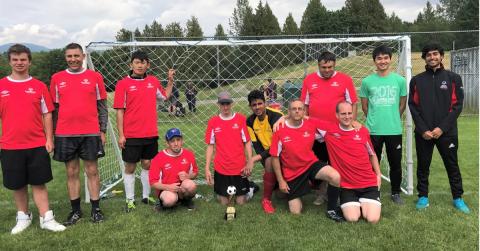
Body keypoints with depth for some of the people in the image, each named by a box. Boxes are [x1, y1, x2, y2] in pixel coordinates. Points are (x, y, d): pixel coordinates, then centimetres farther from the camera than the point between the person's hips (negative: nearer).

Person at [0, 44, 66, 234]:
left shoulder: (39, 86, 3)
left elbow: (47, 114, 4)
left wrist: (49, 139, -1)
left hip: (37, 145, -1)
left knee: (38, 183, 3)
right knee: (17, 185, 10)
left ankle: (46, 218, 9)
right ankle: (23, 217, 26)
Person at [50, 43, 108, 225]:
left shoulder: (95, 77, 3)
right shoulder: (57, 78, 7)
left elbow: (102, 106, 6)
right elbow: (54, 108, 10)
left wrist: (102, 130, 0)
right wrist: (52, 134, 7)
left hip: (91, 133, -1)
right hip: (65, 135, 2)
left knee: (92, 171, 5)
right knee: (71, 172, 8)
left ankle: (95, 209, 15)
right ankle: (75, 210, 20)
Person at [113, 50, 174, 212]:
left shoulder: (153, 81, 7)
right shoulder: (123, 84, -5)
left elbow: (165, 96, 25)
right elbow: (119, 111, -6)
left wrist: (170, 80, 13)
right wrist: (121, 135, -10)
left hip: (151, 133, 4)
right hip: (131, 135, -4)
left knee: (147, 164, 12)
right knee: (130, 167, 5)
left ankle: (146, 196, 26)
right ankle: (130, 200, 17)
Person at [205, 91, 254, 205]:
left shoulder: (241, 119, -3)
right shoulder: (213, 122, -1)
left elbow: (247, 142, -1)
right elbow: (210, 146, 2)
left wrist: (250, 162, -11)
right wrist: (207, 168, -1)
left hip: (239, 168, -1)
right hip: (221, 169, 1)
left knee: (241, 202, 6)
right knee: (224, 202, 8)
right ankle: (221, 194, 39)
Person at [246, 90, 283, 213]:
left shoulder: (276, 116, -20)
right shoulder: (250, 121, -3)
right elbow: (257, 146, -2)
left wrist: (256, 158, -26)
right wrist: (261, 157, -24)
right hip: (267, 154, 1)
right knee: (270, 162, -31)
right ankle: (266, 199, -17)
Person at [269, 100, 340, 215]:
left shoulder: (311, 125, -7)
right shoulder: (280, 130, -14)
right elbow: (275, 157, -8)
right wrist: (280, 180, -7)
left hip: (311, 164, 1)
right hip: (292, 173, -1)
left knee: (335, 177, -29)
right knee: (295, 212, 0)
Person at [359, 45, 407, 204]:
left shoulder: (400, 80, 1)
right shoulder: (367, 81, 0)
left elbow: (402, 104, 10)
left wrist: (393, 119, 12)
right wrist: (374, 120, 9)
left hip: (394, 130, 1)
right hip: (373, 130, 0)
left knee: (395, 164, 8)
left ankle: (396, 193, 25)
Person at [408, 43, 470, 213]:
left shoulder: (453, 78, 3)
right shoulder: (416, 80, 6)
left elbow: (457, 105, -2)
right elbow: (413, 106, 2)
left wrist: (442, 128, -12)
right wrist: (423, 129, -9)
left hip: (447, 132, -1)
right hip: (423, 133, 1)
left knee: (452, 166, 7)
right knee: (423, 166, 8)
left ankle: (458, 198, 20)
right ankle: (423, 196, 21)